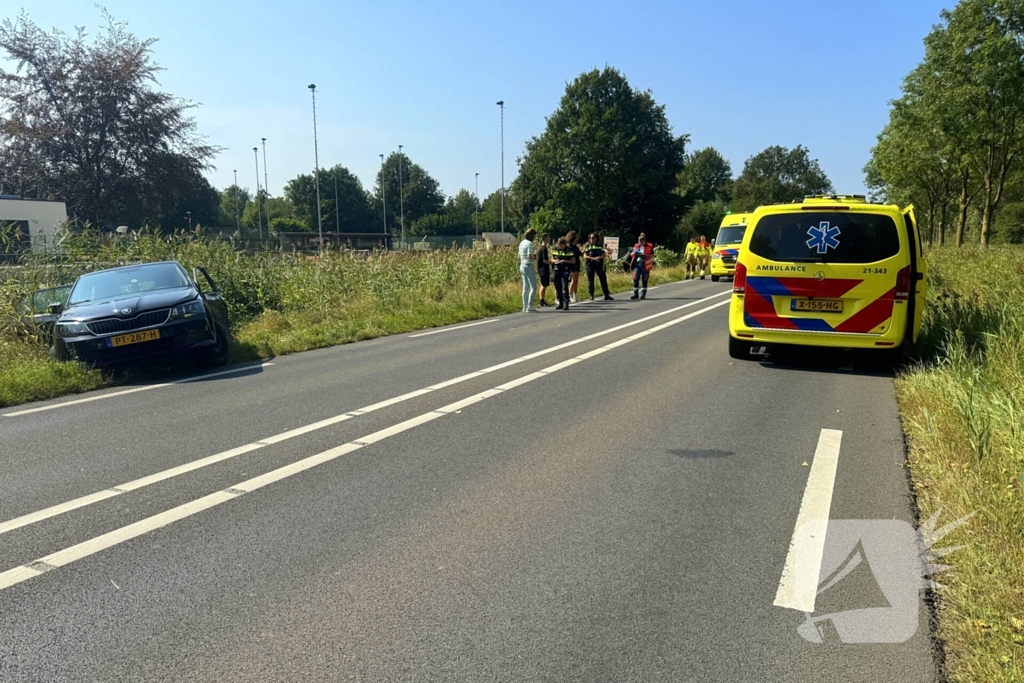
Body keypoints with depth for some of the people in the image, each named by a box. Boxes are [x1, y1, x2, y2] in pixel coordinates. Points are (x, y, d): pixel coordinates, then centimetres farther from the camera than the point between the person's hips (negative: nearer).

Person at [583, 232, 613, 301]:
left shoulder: (600, 246, 14)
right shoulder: (587, 246, 7)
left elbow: (604, 254, 7)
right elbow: (585, 256, -3)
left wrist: (599, 257, -14)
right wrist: (593, 258, -17)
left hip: (599, 264, 2)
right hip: (590, 264, -2)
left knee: (603, 279, -1)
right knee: (590, 280, 1)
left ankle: (607, 295, 2)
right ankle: (591, 295, 9)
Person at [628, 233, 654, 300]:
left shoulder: (649, 247, 2)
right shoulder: (636, 246, 11)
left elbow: (652, 256, -5)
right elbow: (632, 255, 11)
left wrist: (645, 255, -19)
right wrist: (634, 252, -11)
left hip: (645, 265, -3)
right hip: (637, 264, 3)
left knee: (644, 280, 2)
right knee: (635, 279, -4)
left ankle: (643, 294, 10)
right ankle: (635, 294, 3)